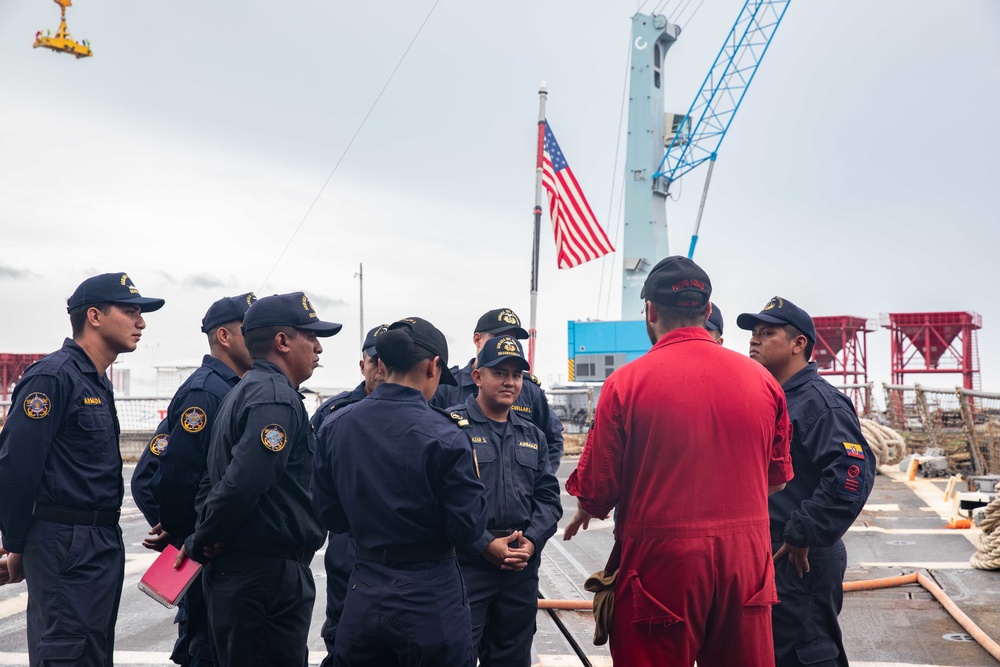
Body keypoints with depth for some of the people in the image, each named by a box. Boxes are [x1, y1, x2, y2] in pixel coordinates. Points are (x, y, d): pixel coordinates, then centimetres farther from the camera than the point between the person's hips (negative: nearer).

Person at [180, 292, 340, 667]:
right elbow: (244, 483, -27)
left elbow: (218, 477, 20)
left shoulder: (245, 391, 16)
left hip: (237, 572, 10)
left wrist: (202, 540, 12)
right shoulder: (276, 398, -17)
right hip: (268, 578, -10)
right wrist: (202, 543, -14)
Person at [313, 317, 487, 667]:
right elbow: (468, 530, -14)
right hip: (431, 602, -4)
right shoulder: (445, 436, -17)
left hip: (362, 597, 4)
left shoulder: (334, 425, -3)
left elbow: (330, 517, 4)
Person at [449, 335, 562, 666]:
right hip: (466, 565, -6)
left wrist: (532, 540, -5)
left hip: (522, 567, 6)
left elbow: (548, 496, 13)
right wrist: (485, 544, -16)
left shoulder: (532, 435, 15)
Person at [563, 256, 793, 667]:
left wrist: (582, 515, 15)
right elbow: (777, 480, 13)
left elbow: (597, 490, -7)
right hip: (747, 558, 4)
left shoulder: (626, 382, -10)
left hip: (661, 559, -3)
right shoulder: (761, 379, 1)